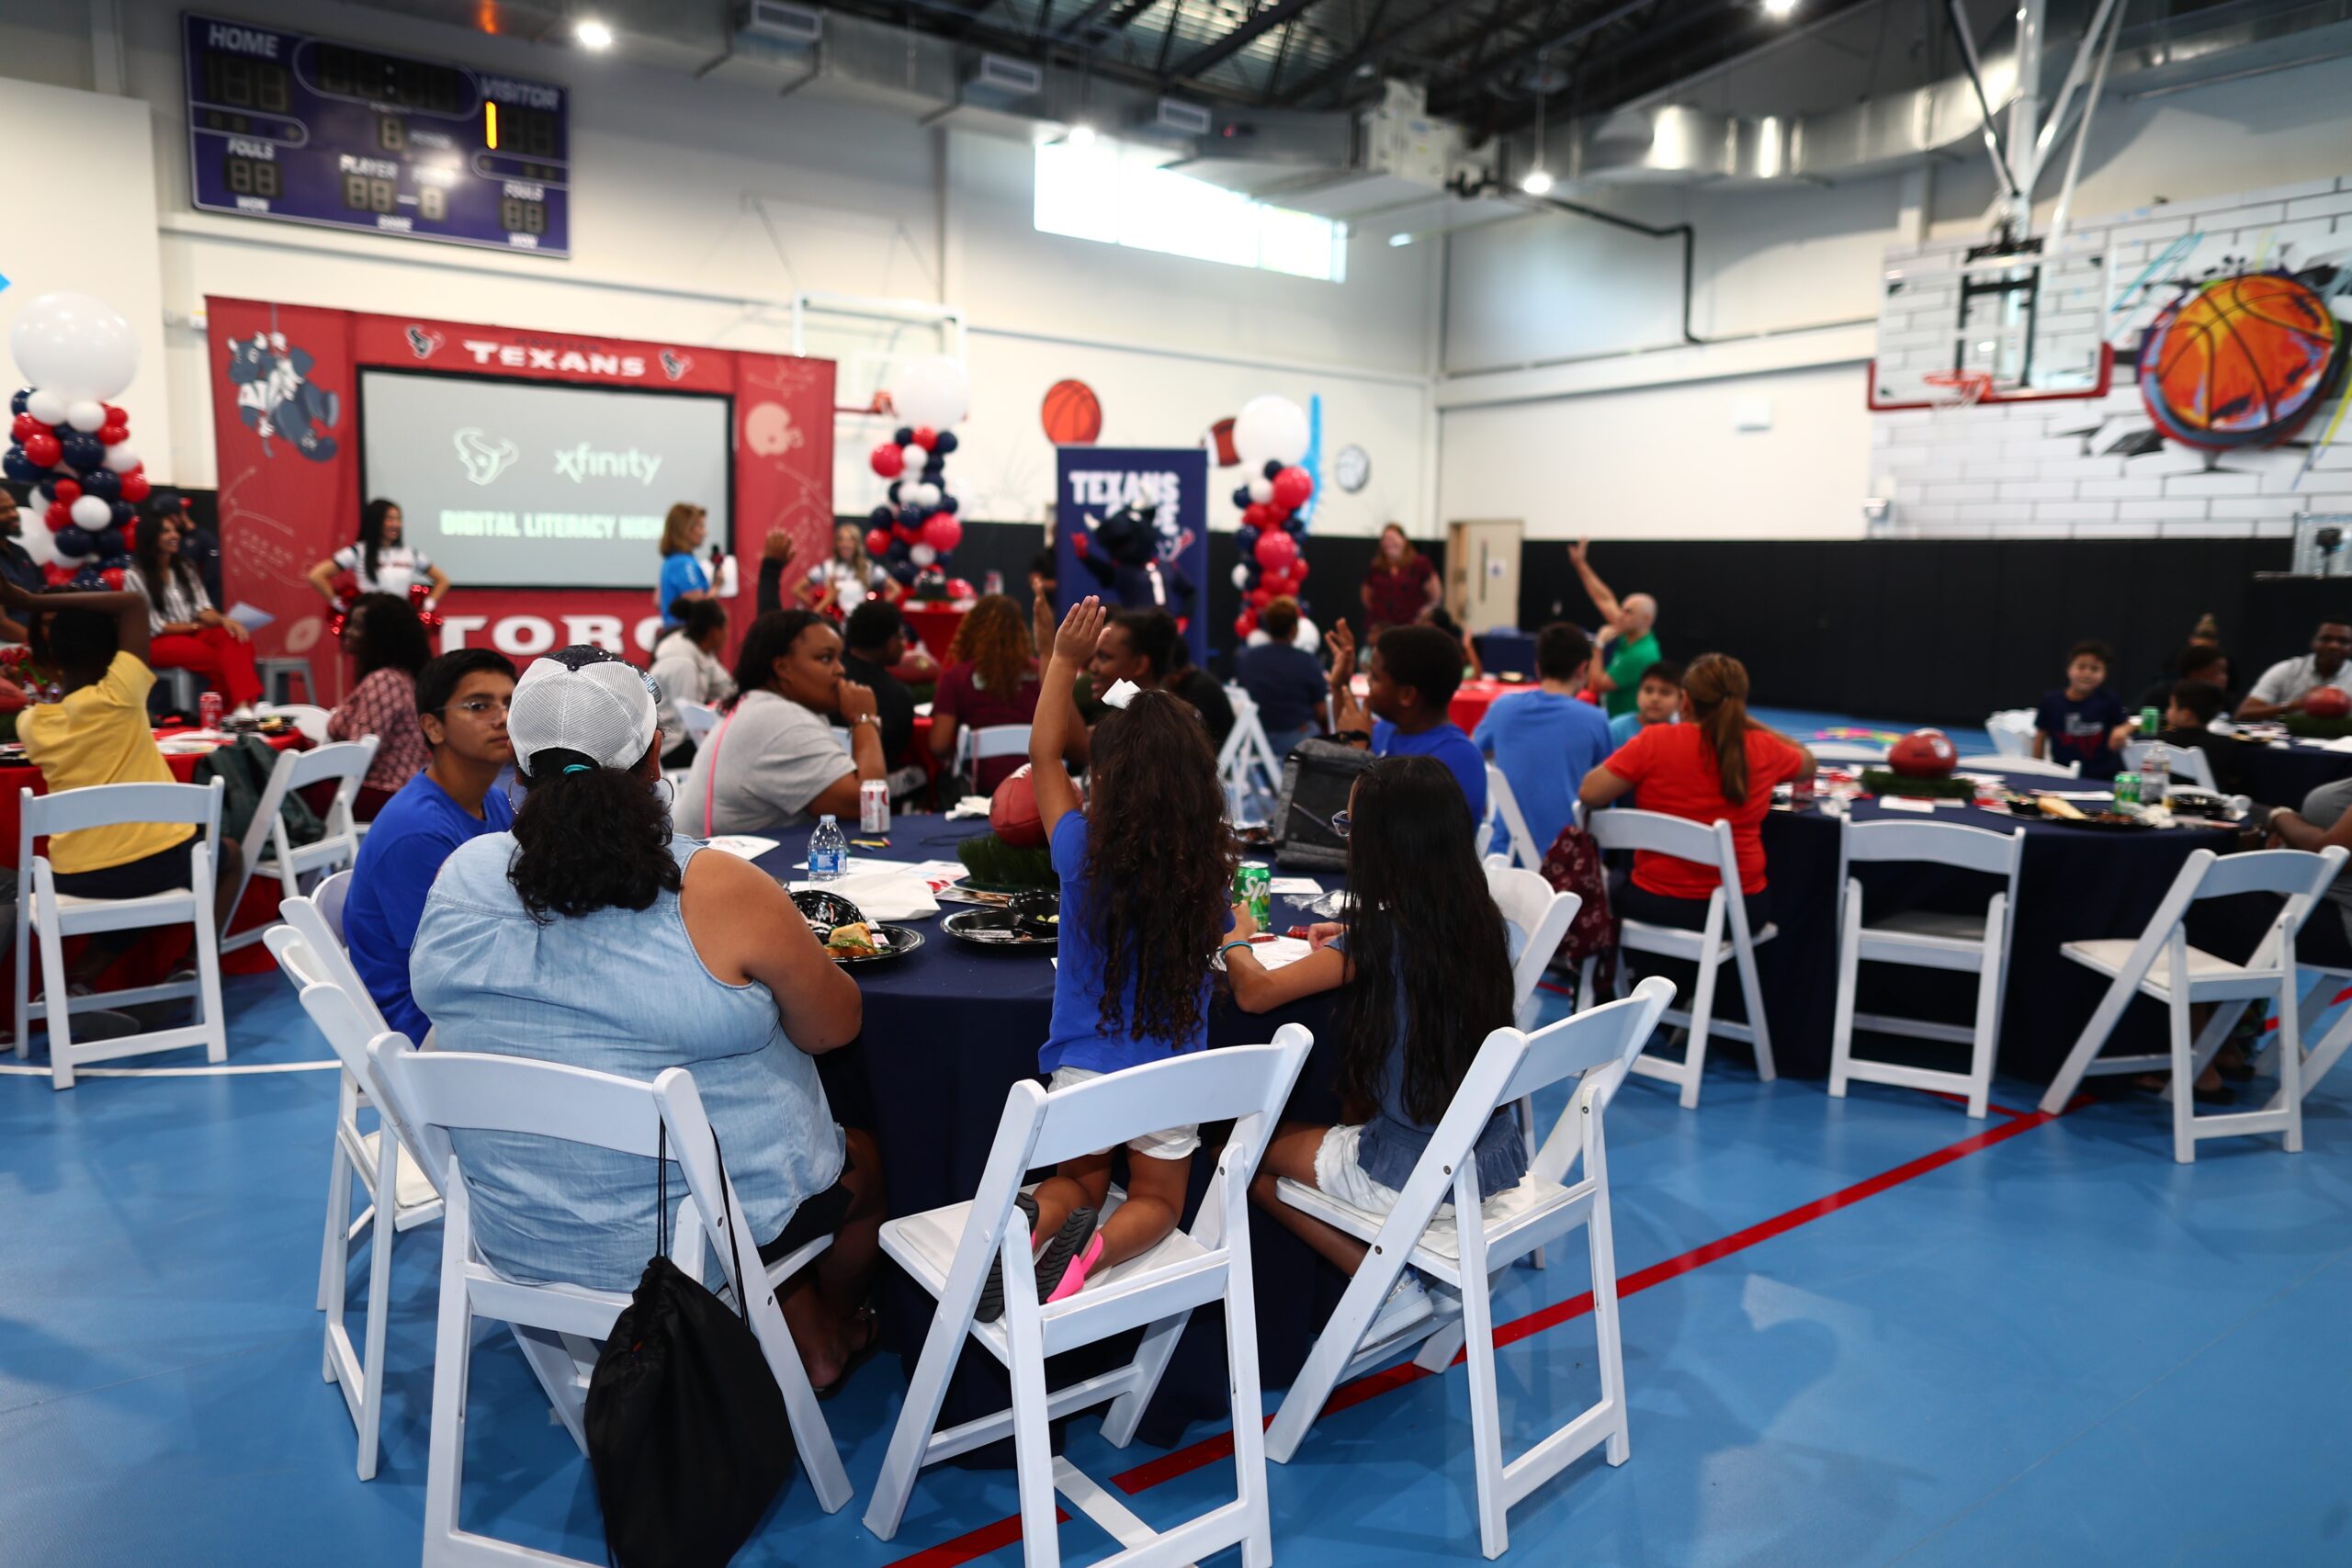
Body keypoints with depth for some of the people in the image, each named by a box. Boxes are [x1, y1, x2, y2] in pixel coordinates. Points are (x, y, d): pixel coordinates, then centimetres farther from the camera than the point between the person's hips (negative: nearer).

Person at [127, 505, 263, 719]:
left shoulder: (186, 570, 16)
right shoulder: (134, 577, -2)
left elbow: (203, 610, 5)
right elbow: (153, 627, -6)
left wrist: (223, 620, -17)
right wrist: (194, 626, -8)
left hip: (194, 634, 5)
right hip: (159, 643, -4)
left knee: (236, 639, -31)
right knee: (222, 659, -33)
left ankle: (244, 704, -50)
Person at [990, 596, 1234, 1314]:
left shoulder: (1084, 851, -14)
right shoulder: (1210, 867, -11)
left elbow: (1044, 751, 2)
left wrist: (1066, 661, 9)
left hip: (1083, 1068, 0)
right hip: (1171, 1077, 0)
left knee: (1077, 1179, 26)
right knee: (1157, 1200, 21)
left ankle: (1034, 1219, -8)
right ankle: (1098, 1246, -13)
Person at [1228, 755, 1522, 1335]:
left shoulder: (1382, 936, -21)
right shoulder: (1482, 920, -2)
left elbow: (1254, 992, -16)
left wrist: (1237, 939, 4)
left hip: (1423, 1177, -7)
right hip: (1499, 1161, 7)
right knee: (1349, 1105, 31)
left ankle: (1392, 1288, 7)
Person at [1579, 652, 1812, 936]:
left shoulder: (1654, 741, -13)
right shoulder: (1765, 749, -3)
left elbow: (1589, 795, -14)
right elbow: (1808, 763, 19)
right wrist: (1743, 720, 18)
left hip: (1658, 904, -2)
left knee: (1615, 888, 32)